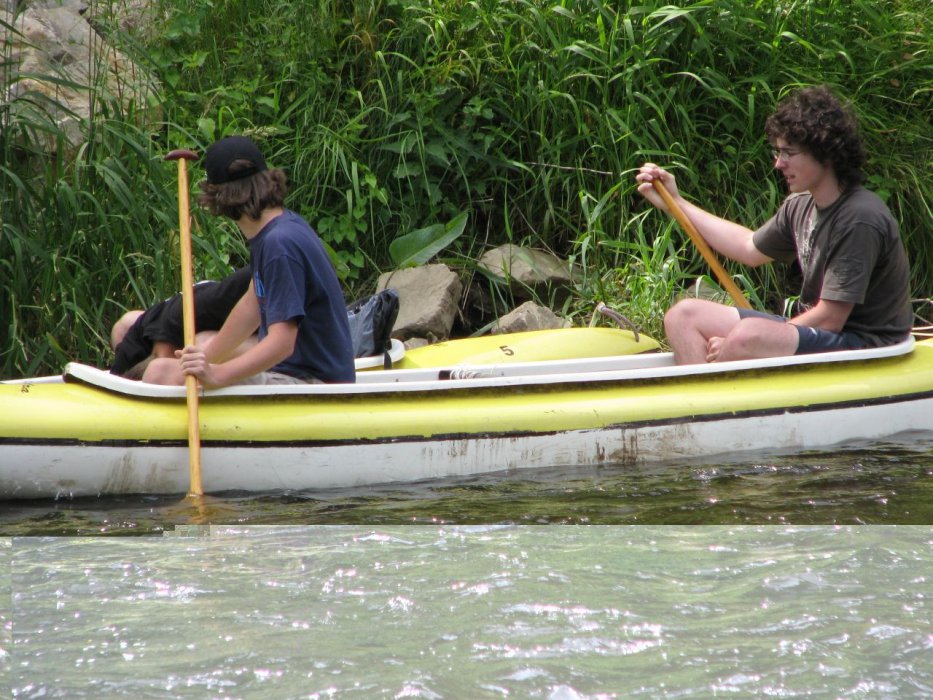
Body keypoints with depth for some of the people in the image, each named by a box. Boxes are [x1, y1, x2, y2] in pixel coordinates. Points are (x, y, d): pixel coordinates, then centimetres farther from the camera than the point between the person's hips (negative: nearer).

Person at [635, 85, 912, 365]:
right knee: (684, 315, 1)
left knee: (747, 337, -35)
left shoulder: (860, 218, -20)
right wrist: (676, 203, 26)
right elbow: (751, 248, 27)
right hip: (812, 333, 10)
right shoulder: (799, 207, 7)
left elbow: (830, 319, -22)